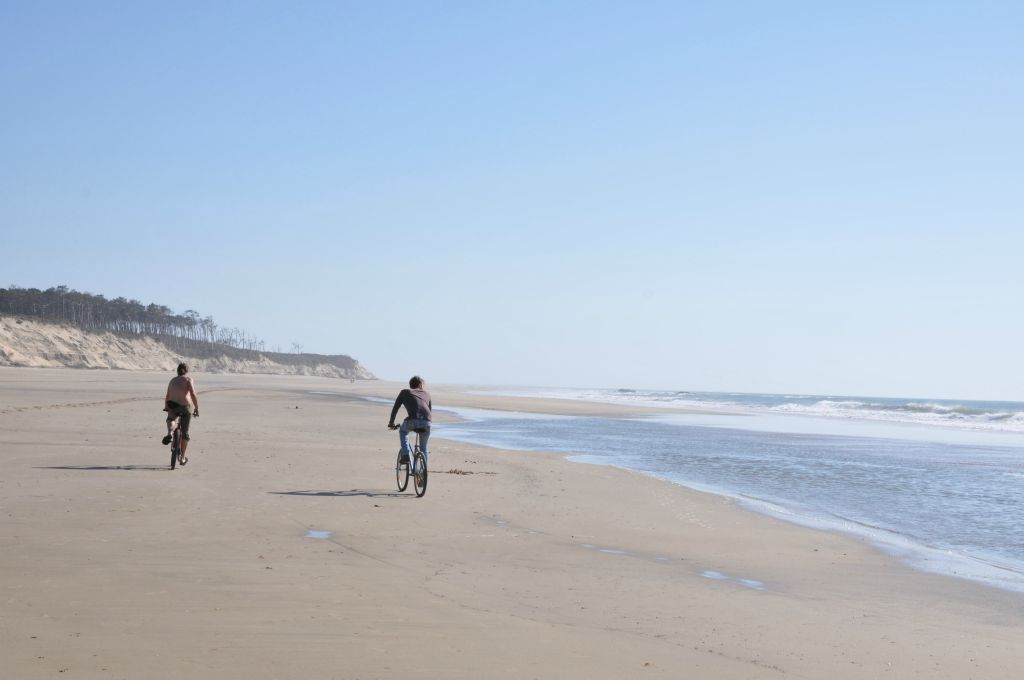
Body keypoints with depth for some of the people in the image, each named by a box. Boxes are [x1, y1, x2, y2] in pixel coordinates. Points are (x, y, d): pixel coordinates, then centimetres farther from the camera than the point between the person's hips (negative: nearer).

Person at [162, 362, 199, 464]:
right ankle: (182, 458, 17)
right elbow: (193, 395, -14)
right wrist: (196, 408, -7)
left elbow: (167, 397, 14)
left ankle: (169, 433, 0)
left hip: (173, 407, 2)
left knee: (170, 419, 34)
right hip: (185, 407, -2)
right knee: (184, 433, 12)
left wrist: (166, 408, 28)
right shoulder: (188, 380, -1)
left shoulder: (172, 380, 12)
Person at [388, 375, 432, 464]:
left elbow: (395, 408, 22)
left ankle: (406, 454, 15)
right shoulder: (427, 394, 29)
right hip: (426, 423, 2)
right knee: (423, 448, 24)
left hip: (412, 421, -2)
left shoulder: (404, 392, 23)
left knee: (402, 431, 32)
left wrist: (391, 423, 34)